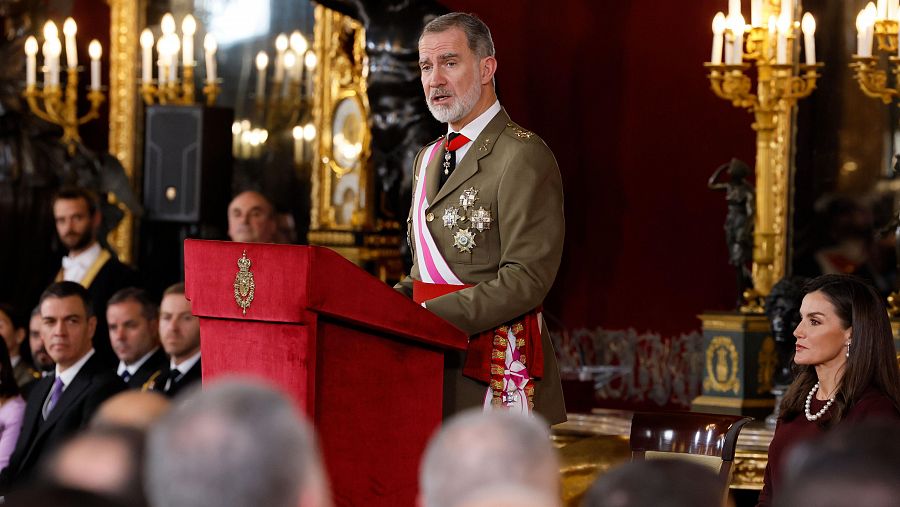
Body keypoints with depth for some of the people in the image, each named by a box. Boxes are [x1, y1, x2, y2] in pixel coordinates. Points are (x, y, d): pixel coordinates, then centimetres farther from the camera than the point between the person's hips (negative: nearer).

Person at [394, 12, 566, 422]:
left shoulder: (523, 155, -8)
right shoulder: (428, 159, 21)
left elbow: (527, 278, -17)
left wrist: (430, 315, -22)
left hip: (495, 375, -7)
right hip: (433, 366, 7)